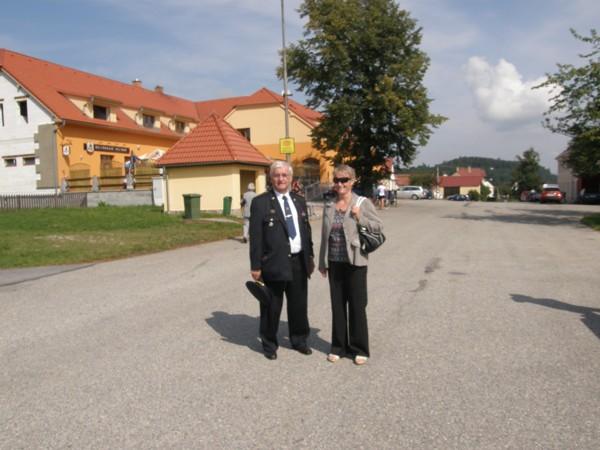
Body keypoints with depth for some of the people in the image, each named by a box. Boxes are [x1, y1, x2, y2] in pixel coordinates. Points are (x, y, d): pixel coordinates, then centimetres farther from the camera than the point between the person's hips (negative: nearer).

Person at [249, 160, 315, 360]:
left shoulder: (299, 201, 11)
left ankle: (299, 340, 34)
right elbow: (255, 236, -9)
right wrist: (255, 266, -12)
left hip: (298, 262, 5)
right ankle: (270, 345, 25)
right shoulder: (260, 202, -6)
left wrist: (310, 256, 14)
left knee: (299, 305, 15)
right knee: (271, 308, 7)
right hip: (274, 263, -5)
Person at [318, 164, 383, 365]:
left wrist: (360, 217, -18)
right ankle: (339, 346, 23)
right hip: (334, 262, 4)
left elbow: (379, 226, -4)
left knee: (357, 305, 4)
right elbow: (324, 235, 11)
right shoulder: (329, 205, 7)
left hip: (355, 262, -4)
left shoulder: (363, 203, -5)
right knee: (337, 305, 11)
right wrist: (322, 262, 11)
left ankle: (359, 349, 17)